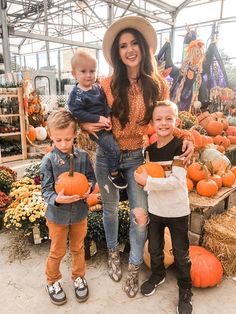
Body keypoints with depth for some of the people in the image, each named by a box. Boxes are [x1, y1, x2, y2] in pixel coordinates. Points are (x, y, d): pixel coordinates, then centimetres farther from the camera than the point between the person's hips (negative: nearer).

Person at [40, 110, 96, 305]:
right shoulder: (48, 161, -16)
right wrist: (57, 199, -33)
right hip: (57, 214, -2)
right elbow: (46, 190, -14)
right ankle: (52, 281, 44)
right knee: (57, 252, 18)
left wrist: (89, 187, -20)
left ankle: (79, 277, 48)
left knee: (78, 248, 23)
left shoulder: (83, 156, -10)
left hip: (80, 212, 2)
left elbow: (91, 177, 1)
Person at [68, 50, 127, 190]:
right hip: (95, 128, -7)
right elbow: (77, 112, -20)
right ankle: (114, 173, 7)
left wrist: (109, 117, -12)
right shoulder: (77, 94, -13)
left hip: (106, 123, 7)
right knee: (114, 149, -16)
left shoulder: (98, 87, 5)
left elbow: (107, 104, 7)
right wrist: (99, 118, -23)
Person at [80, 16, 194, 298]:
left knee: (140, 215, 3)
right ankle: (113, 253, 45)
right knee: (110, 209, 17)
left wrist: (183, 139, -13)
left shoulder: (158, 85, -4)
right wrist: (87, 125, -19)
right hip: (107, 156, 0)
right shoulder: (107, 85, -9)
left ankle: (133, 268, 30)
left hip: (137, 157, 1)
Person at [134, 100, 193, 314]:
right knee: (154, 248, 22)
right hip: (155, 208, 5)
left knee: (181, 253, 13)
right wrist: (141, 176, -11)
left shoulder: (180, 146, -16)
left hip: (177, 211, -4)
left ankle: (185, 290, 37)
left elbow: (176, 181, -24)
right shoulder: (150, 147, -1)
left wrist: (147, 181, -26)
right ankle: (157, 275, 50)